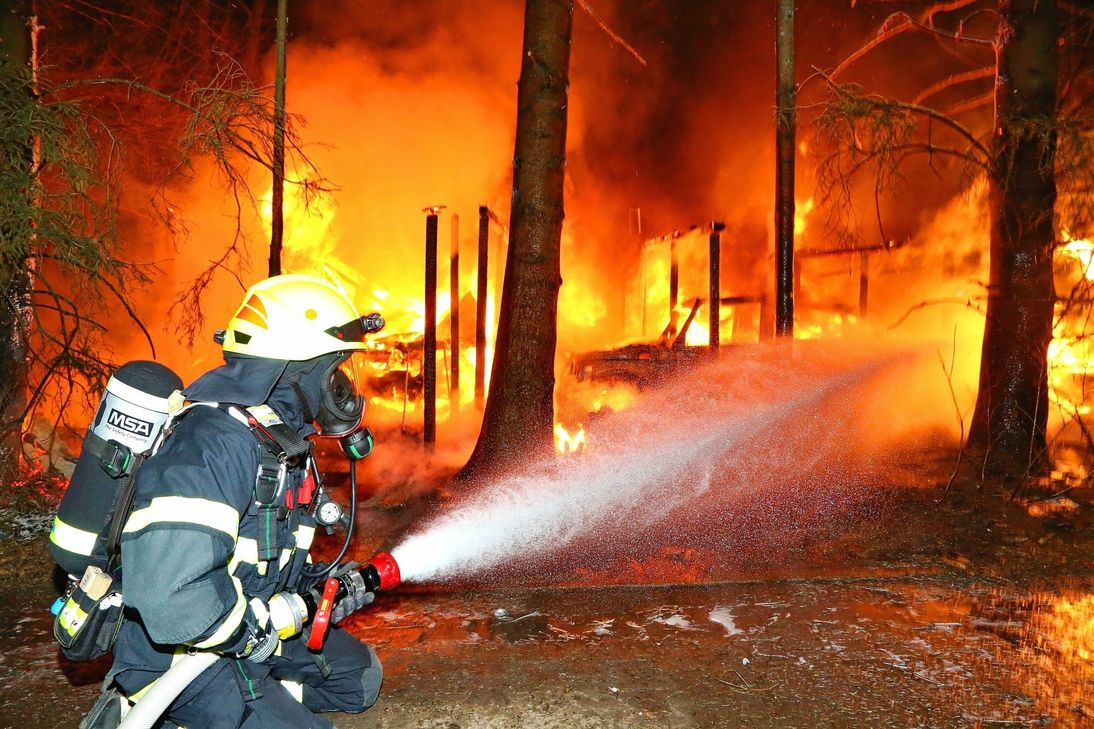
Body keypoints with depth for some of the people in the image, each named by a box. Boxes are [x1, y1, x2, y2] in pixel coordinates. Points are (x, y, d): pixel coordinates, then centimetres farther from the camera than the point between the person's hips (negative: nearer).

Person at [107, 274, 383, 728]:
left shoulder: (280, 436, 3)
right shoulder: (213, 441, -29)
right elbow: (171, 595, -36)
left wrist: (320, 584, 3)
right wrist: (261, 632, -22)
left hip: (250, 634, 10)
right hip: (176, 654, -9)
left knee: (359, 676, 18)